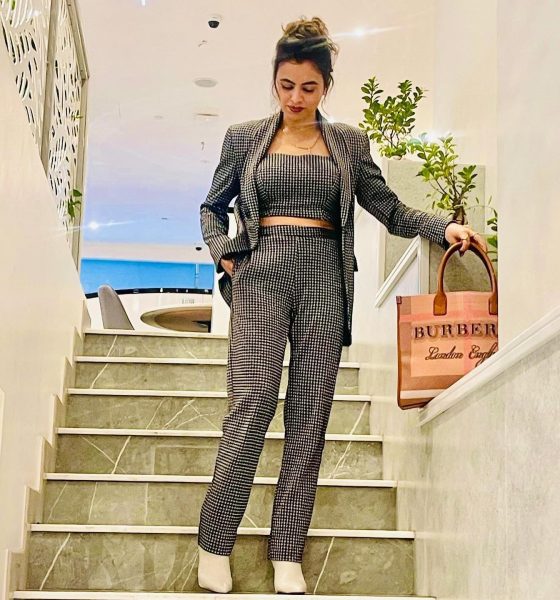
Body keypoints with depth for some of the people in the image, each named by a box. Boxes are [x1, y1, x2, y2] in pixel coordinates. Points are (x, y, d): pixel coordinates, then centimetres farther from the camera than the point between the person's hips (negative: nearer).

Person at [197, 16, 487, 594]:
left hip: (323, 276, 2)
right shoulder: (245, 137, 11)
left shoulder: (348, 142, 13)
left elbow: (389, 208, 13)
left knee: (309, 414, -3)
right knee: (251, 403, -16)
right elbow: (212, 207, 21)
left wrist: (444, 226, -3)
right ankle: (214, 545, -7)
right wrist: (223, 255, 4)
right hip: (261, 274, -1)